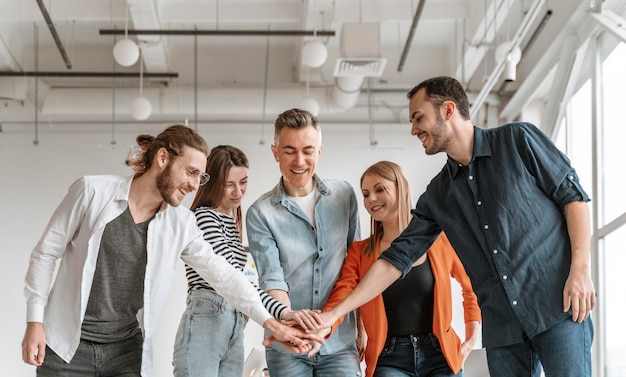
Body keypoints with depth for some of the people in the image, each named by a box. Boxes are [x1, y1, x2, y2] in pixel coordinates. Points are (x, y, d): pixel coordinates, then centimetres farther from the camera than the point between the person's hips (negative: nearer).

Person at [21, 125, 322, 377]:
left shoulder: (182, 225, 0)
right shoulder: (92, 192, -9)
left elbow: (223, 274, 4)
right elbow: (46, 253, -3)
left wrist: (268, 321, -2)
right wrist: (34, 322, -7)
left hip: (128, 350, 3)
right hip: (68, 345, -3)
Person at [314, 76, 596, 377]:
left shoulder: (518, 140, 1)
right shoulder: (438, 195, 12)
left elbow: (573, 196, 0)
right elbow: (397, 258, 10)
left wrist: (580, 270, -12)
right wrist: (334, 313, 3)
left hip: (557, 307, -4)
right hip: (501, 327, 4)